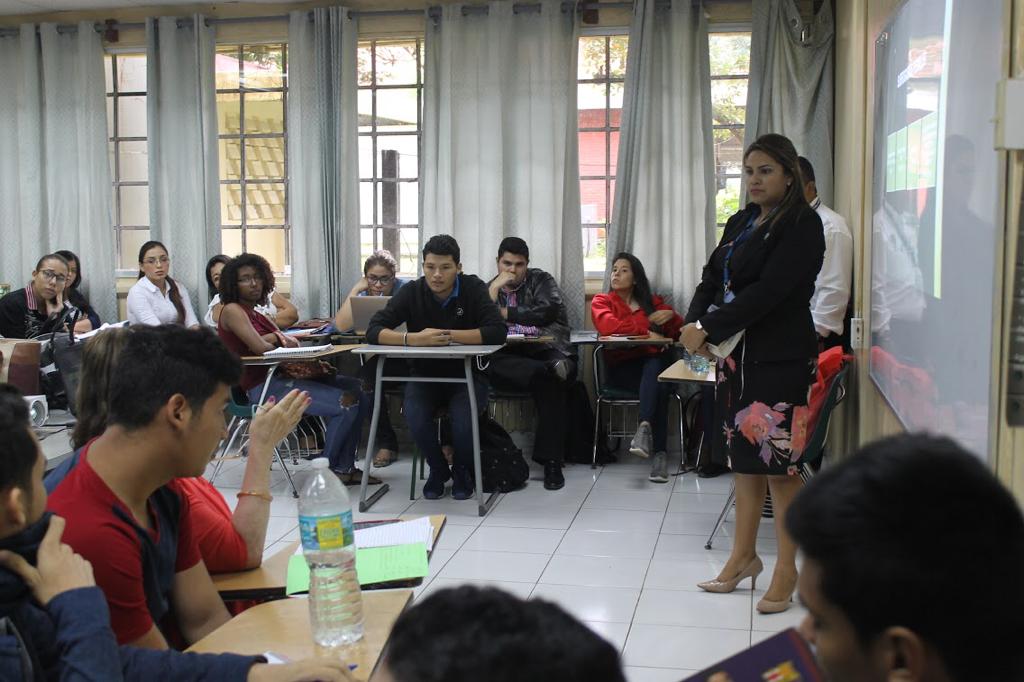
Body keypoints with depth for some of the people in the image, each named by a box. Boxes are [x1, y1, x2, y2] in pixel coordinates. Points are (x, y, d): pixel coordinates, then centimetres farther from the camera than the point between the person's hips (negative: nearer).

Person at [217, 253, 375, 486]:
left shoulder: (254, 313, 21)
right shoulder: (232, 310, -6)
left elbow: (291, 343, 13)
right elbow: (260, 347, -19)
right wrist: (279, 338, 2)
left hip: (279, 377, 10)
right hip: (262, 386, -10)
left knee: (356, 389, 2)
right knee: (345, 403, -19)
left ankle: (344, 468, 2)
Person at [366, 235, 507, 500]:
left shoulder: (473, 289, -9)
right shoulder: (412, 292, -6)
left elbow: (498, 332, -22)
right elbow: (373, 331, -14)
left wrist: (449, 336, -27)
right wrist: (413, 339, -32)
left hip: (466, 375, -1)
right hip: (424, 375, 1)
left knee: (463, 419, -30)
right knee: (415, 417, -29)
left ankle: (462, 470, 6)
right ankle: (438, 469, 4)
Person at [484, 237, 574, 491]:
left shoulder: (540, 280, 13)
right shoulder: (489, 288, 20)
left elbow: (546, 311, -7)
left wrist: (505, 313, -3)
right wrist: (495, 288, -4)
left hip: (546, 349, -2)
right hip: (508, 356, 2)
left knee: (550, 381, -36)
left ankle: (551, 461, -33)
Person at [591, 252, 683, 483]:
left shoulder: (652, 301, 21)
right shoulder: (601, 301, 13)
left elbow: (678, 331, 14)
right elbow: (608, 326, -11)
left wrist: (671, 315, -7)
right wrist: (646, 330, -11)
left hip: (655, 363, 2)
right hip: (621, 368, -2)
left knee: (655, 365, -37)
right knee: (658, 385, -34)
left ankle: (644, 427, -53)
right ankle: (659, 452, -43)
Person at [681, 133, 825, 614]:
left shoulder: (802, 226, -10)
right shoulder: (741, 223, 14)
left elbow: (768, 291, -19)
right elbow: (712, 278, 10)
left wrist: (709, 329, -18)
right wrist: (694, 324, -9)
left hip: (780, 359, -7)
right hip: (736, 354, 7)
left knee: (777, 464, -2)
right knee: (743, 457, 14)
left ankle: (787, 570, 11)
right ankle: (744, 556, 26)